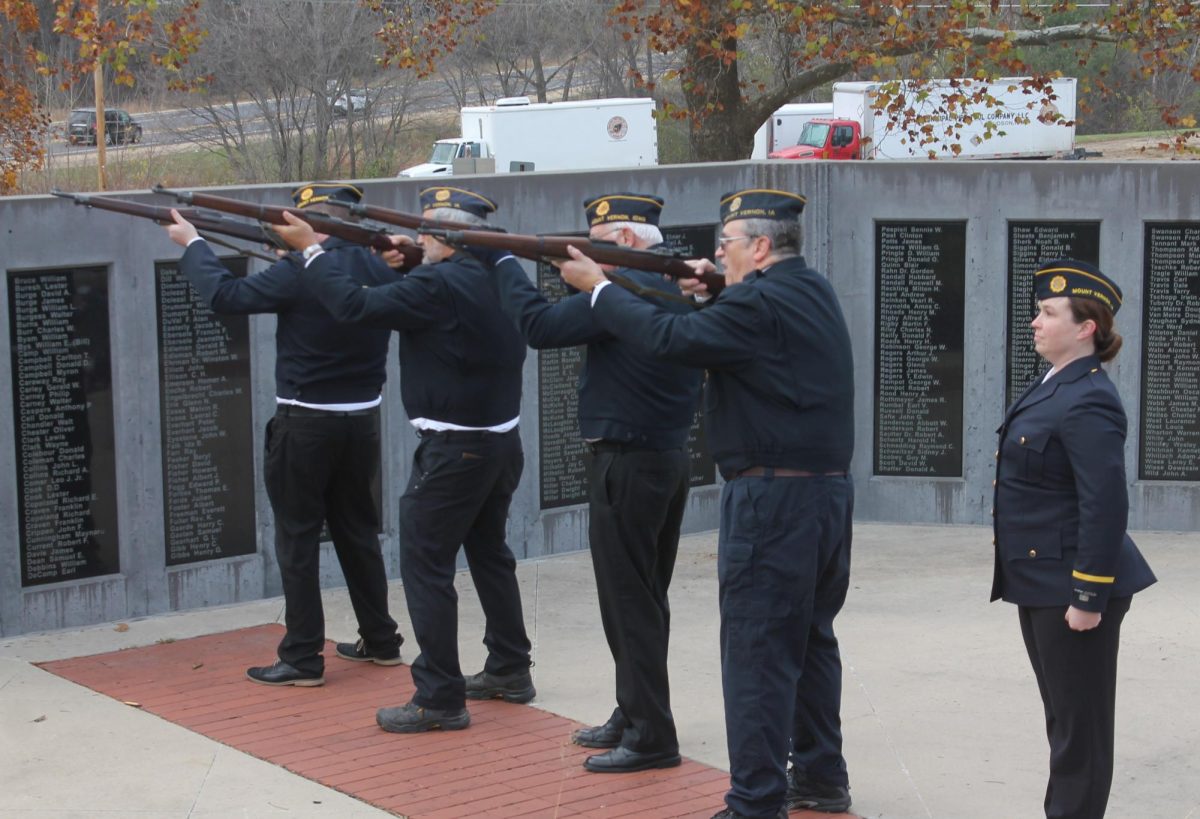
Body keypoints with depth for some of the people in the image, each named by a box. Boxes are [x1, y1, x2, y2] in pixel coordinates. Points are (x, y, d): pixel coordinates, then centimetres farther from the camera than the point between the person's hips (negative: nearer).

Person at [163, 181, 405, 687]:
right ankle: (380, 641, 26)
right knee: (358, 529, 18)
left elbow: (225, 295, -11)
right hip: (362, 418, 6)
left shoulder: (298, 273, -17)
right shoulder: (378, 269, -1)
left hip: (306, 424, -6)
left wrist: (193, 245, 4)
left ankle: (302, 659, 4)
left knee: (298, 539, 2)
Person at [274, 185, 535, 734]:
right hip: (502, 439, 9)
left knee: (425, 563, -3)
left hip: (453, 450, -9)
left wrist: (310, 249, -14)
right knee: (489, 552, 22)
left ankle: (439, 698, -2)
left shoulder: (439, 285, -19)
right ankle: (510, 669, 32)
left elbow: (355, 306, -23)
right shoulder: (496, 278, 6)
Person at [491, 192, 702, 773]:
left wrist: (505, 263, -8)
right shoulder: (678, 288, 11)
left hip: (626, 464, -10)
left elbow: (540, 326, -18)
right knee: (646, 597, 17)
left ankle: (650, 736, 0)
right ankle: (634, 717, 28)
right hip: (670, 458, 10)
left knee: (628, 600, -3)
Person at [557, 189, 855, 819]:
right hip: (829, 487, 10)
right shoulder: (813, 291, 12)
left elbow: (673, 339, -20)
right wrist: (715, 291, 8)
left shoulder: (761, 303, -17)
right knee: (811, 637, 19)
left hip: (774, 496, -10)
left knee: (757, 651, -5)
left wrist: (598, 288, -10)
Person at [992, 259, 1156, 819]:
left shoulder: (1087, 401, -19)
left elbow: (1106, 506, -24)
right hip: (1040, 584, 10)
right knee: (1061, 717, 18)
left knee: (1080, 724, 0)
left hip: (1074, 589, -10)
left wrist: (1089, 598, -23)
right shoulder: (1054, 387, 12)